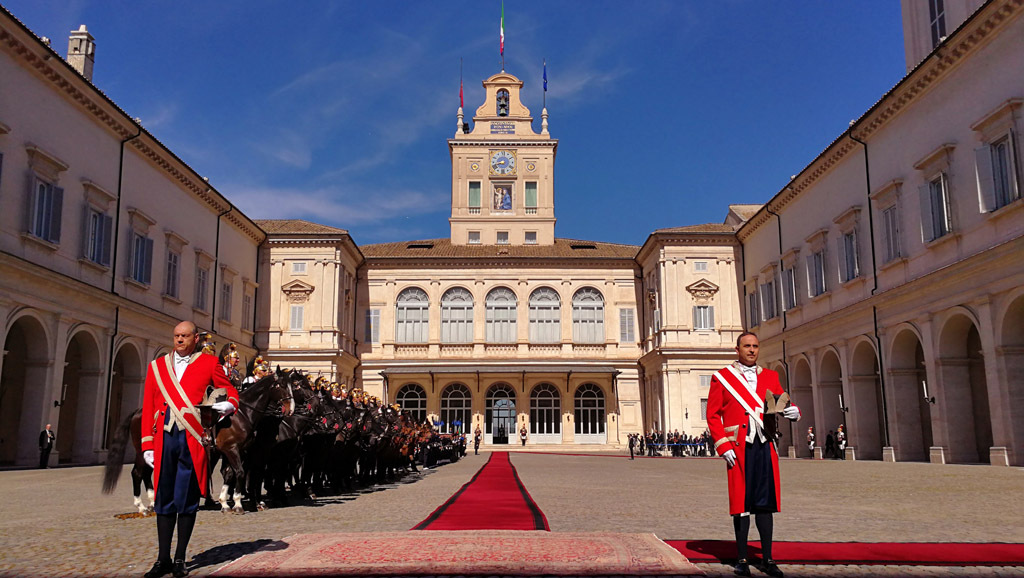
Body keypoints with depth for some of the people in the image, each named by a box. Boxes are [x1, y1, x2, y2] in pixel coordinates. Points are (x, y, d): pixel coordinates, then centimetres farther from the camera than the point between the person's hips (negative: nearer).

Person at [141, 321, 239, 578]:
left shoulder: (209, 363, 6)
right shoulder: (157, 366, 13)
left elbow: (230, 390, 10)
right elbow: (148, 408, 11)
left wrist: (229, 405, -15)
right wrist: (147, 445, 6)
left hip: (192, 440, -2)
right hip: (164, 439, 2)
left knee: (187, 500, 3)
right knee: (164, 500, 7)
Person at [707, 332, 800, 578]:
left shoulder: (770, 377, 15)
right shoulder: (722, 377, 3)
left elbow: (782, 404, 16)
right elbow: (713, 415, 0)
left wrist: (793, 411, -9)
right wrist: (723, 447, -9)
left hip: (766, 446, 3)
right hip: (739, 447, -3)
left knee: (765, 502, 7)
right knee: (741, 503, 0)